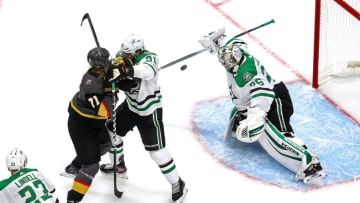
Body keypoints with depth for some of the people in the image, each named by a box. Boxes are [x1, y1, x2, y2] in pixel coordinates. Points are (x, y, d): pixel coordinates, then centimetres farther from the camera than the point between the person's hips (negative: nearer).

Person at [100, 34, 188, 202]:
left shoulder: (149, 58, -29)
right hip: (130, 105, 8)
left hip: (149, 111, -8)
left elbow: (148, 71, -50)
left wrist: (127, 71, -64)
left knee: (157, 150, -7)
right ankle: (118, 164, 48)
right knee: (111, 130, 20)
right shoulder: (125, 57, -7)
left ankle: (177, 184, 11)